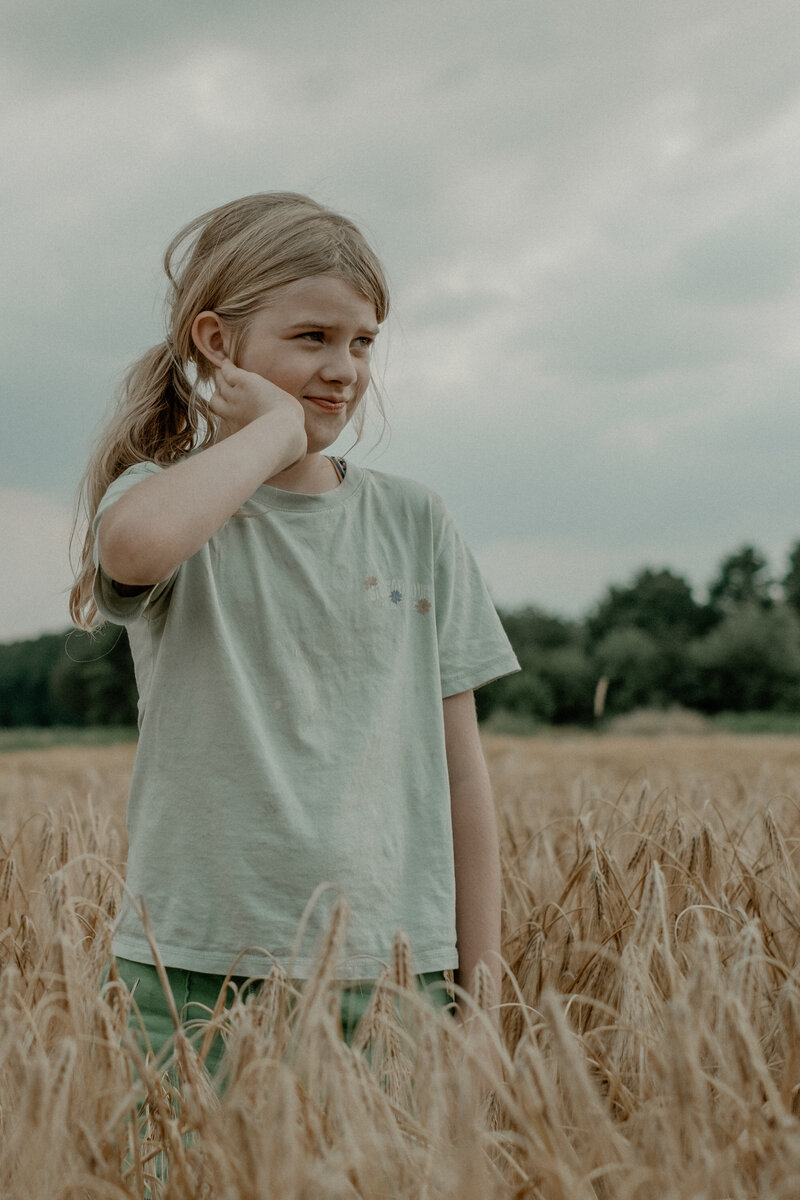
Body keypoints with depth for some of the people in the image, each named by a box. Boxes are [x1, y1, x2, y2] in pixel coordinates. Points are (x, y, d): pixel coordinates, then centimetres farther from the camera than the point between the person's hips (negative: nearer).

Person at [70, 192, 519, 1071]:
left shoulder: (413, 523, 8)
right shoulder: (170, 501, -1)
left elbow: (460, 769, 9)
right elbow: (134, 544, -30)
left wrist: (483, 984, 7)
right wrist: (280, 426, -15)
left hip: (394, 967, 3)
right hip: (199, 968, -2)